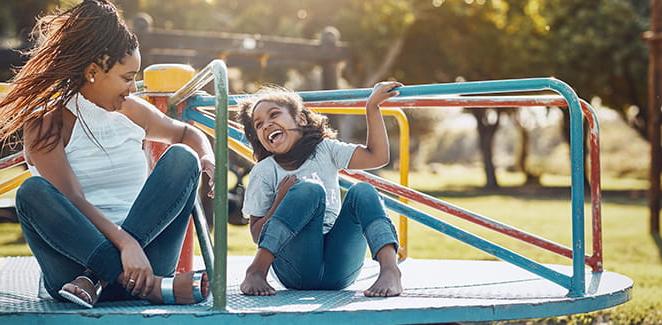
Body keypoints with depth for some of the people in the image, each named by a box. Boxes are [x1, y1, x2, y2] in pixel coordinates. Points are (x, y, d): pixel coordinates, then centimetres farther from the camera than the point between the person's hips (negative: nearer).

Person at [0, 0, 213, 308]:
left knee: (182, 157, -13)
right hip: (76, 255, -4)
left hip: (140, 253, 4)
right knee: (33, 191, -30)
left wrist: (208, 162, 6)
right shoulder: (46, 122, -3)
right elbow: (71, 200, -16)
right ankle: (149, 286, -42)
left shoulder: (131, 111, 14)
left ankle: (101, 279, -28)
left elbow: (187, 133, 31)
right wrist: (124, 243, -31)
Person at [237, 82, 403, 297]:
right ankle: (256, 271, -31)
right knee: (309, 190, -25)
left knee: (362, 191, -18)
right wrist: (280, 201, -12)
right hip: (298, 272, -3)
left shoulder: (325, 150, 15)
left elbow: (377, 156, 5)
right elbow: (257, 235, 4)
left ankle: (390, 269, -39)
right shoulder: (263, 172, 7)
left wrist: (372, 107, 1)